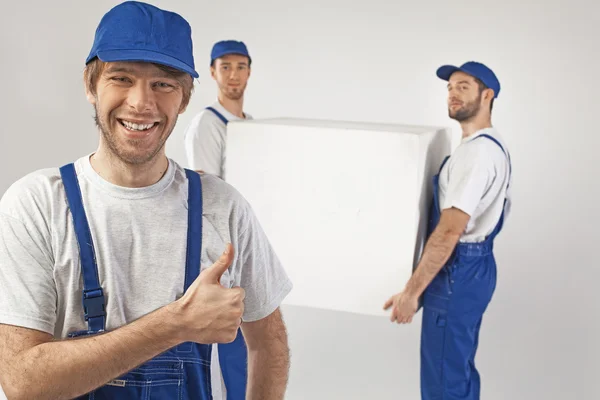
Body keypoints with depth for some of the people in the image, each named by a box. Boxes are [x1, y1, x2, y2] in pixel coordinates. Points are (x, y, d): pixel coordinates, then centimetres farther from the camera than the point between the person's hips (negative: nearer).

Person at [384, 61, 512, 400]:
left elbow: (449, 232, -26)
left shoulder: (476, 150, -21)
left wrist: (411, 291, -23)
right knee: (460, 370, 20)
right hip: (473, 265, 11)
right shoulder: (493, 145, 13)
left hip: (457, 271, -11)